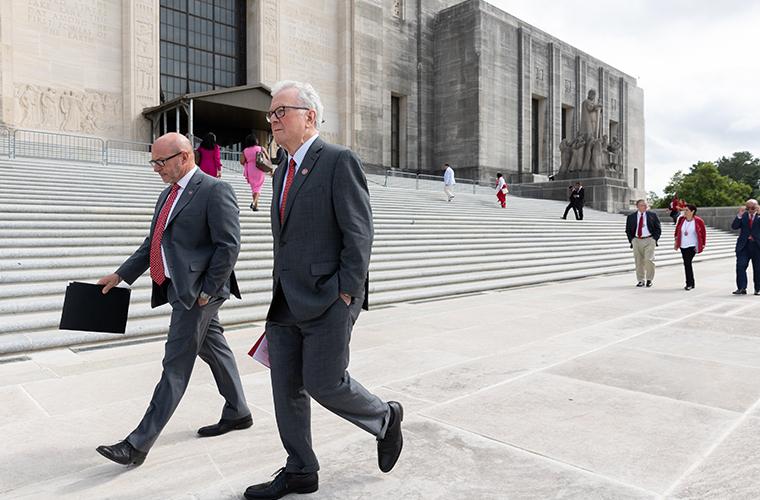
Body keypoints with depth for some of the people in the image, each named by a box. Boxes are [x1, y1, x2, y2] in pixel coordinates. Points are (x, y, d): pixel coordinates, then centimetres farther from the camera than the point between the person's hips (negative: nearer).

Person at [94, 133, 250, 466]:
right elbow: (152, 244, 19)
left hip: (197, 291, -9)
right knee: (214, 349, 18)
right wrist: (121, 275, 13)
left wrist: (207, 290, -18)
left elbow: (229, 245, -17)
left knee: (176, 366, -3)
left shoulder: (215, 191, -12)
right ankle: (237, 413, 33)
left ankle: (139, 444, 3)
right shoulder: (168, 194, 16)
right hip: (177, 288, 9)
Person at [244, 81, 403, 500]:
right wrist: (279, 296, 18)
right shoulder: (283, 172, 17)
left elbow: (359, 233, -14)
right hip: (287, 303, 8)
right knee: (286, 387, 10)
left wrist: (346, 295, -17)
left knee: (323, 383, -3)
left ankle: (385, 418, 26)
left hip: (328, 301, -8)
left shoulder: (340, 161, -8)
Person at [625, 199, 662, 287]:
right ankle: (641, 280, 13)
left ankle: (649, 279, 6)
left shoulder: (652, 215, 5)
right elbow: (628, 230, 12)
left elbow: (658, 228, 7)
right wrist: (631, 240, 1)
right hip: (636, 241, 2)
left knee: (649, 260, -11)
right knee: (638, 261, 4)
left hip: (649, 240, -2)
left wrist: (654, 239, -3)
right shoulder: (631, 217, 6)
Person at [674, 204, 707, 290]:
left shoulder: (698, 221, -8)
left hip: (692, 246, -5)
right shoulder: (681, 219, 3)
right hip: (683, 246, 5)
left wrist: (703, 244, 0)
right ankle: (691, 283, 22)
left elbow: (703, 232, 1)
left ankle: (689, 283, -7)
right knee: (687, 263, 10)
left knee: (687, 263, -15)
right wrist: (676, 241, 14)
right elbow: (677, 230, 16)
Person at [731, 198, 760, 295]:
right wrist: (739, 215, -16)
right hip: (744, 245, 1)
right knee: (740, 266, -9)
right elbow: (734, 226, -6)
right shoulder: (743, 216, 6)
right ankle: (742, 288, -6)